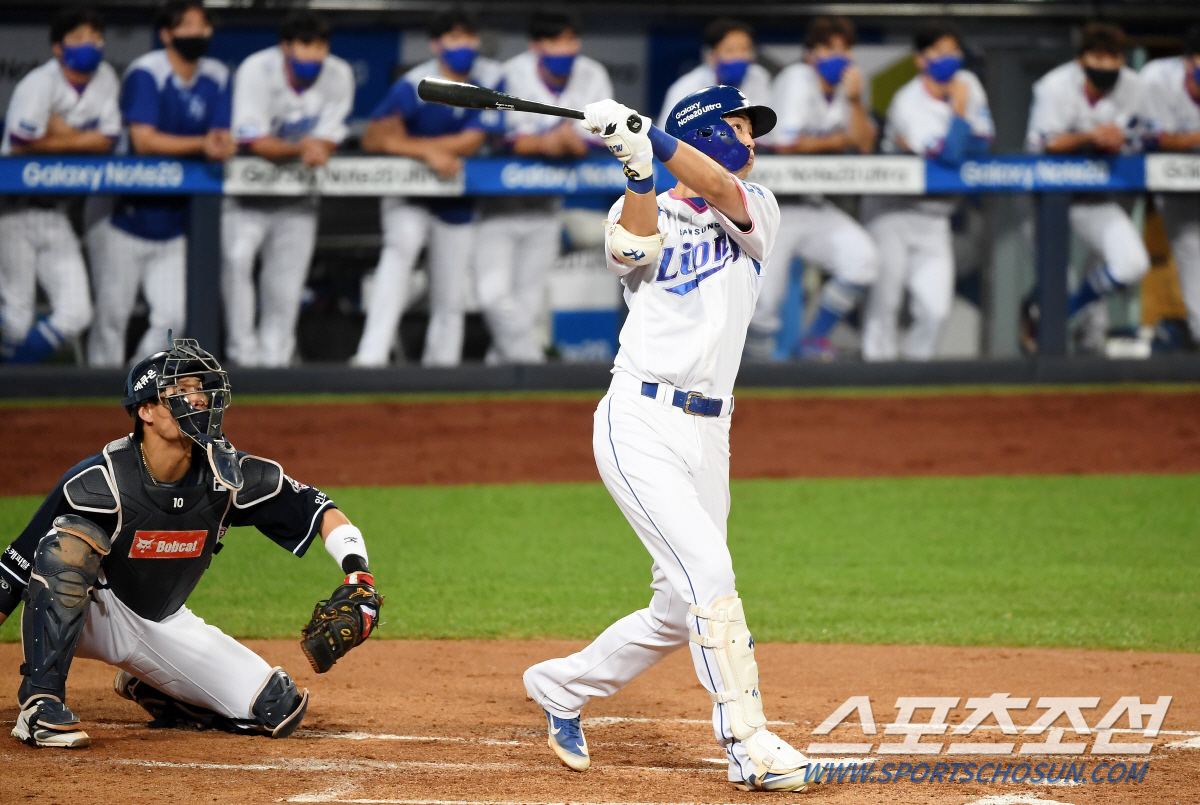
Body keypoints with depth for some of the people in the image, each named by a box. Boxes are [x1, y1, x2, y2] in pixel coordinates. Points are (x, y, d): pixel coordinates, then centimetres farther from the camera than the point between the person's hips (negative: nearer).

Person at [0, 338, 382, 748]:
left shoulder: (229, 476, -14)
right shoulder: (100, 480, -26)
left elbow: (319, 510, -7)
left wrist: (357, 575, -23)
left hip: (165, 625, 4)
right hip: (88, 618, -4)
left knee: (279, 711, -8)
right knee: (72, 540, -36)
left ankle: (150, 689, 16)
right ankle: (41, 701, -30)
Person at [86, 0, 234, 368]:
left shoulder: (216, 78, 3)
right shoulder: (145, 74, -14)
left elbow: (221, 139, -1)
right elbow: (144, 141, -23)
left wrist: (220, 146, -26)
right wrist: (201, 145, -30)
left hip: (172, 223, 5)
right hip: (124, 214, -5)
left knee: (173, 318, 3)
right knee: (112, 315, -1)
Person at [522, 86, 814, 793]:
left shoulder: (757, 214, 12)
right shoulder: (641, 214, 4)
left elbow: (722, 192, -12)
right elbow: (633, 249, -20)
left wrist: (651, 136, -25)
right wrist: (639, 169, -35)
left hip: (708, 435, 5)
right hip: (640, 422, -5)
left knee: (679, 614, 9)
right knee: (708, 571, -19)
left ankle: (562, 687, 31)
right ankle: (749, 743, -20)